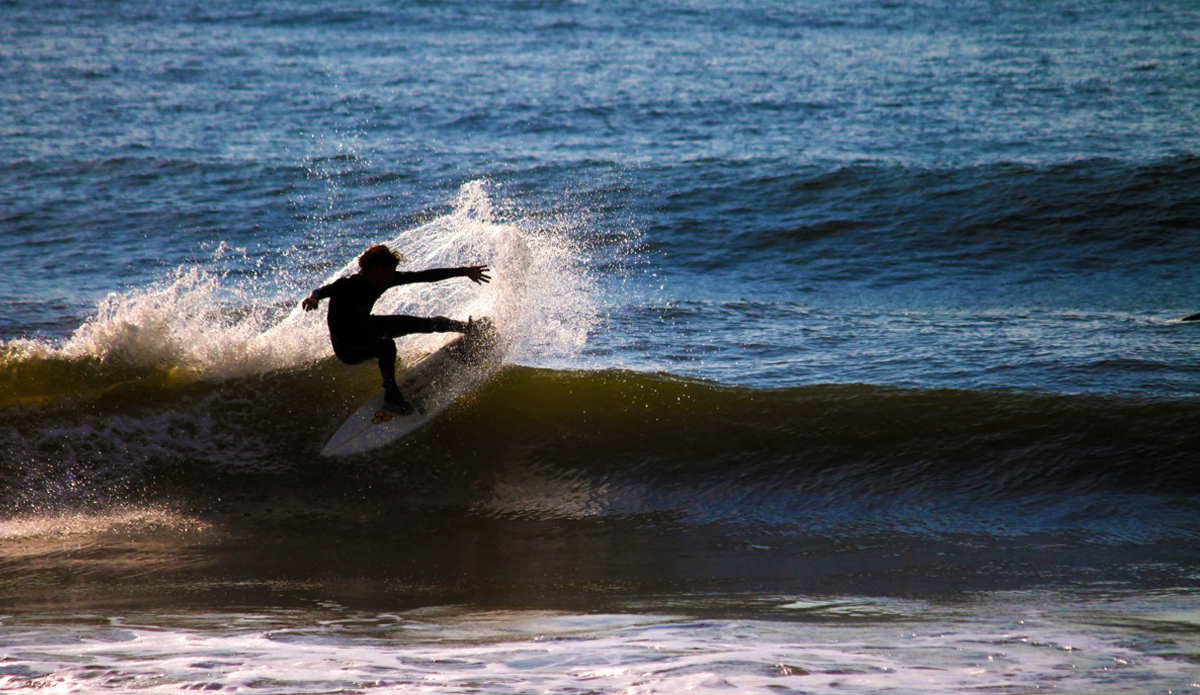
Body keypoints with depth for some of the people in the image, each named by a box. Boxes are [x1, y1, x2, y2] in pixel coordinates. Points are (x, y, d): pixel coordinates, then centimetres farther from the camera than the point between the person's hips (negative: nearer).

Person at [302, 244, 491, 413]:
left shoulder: (385, 279, -13)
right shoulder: (347, 286, -31)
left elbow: (424, 276, -8)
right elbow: (326, 290, -49)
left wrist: (463, 272, -6)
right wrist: (315, 297, -73)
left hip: (365, 328, 7)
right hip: (347, 348, -7)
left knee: (423, 324, 9)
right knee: (387, 345, -33)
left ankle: (467, 328, 30)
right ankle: (391, 392, -12)